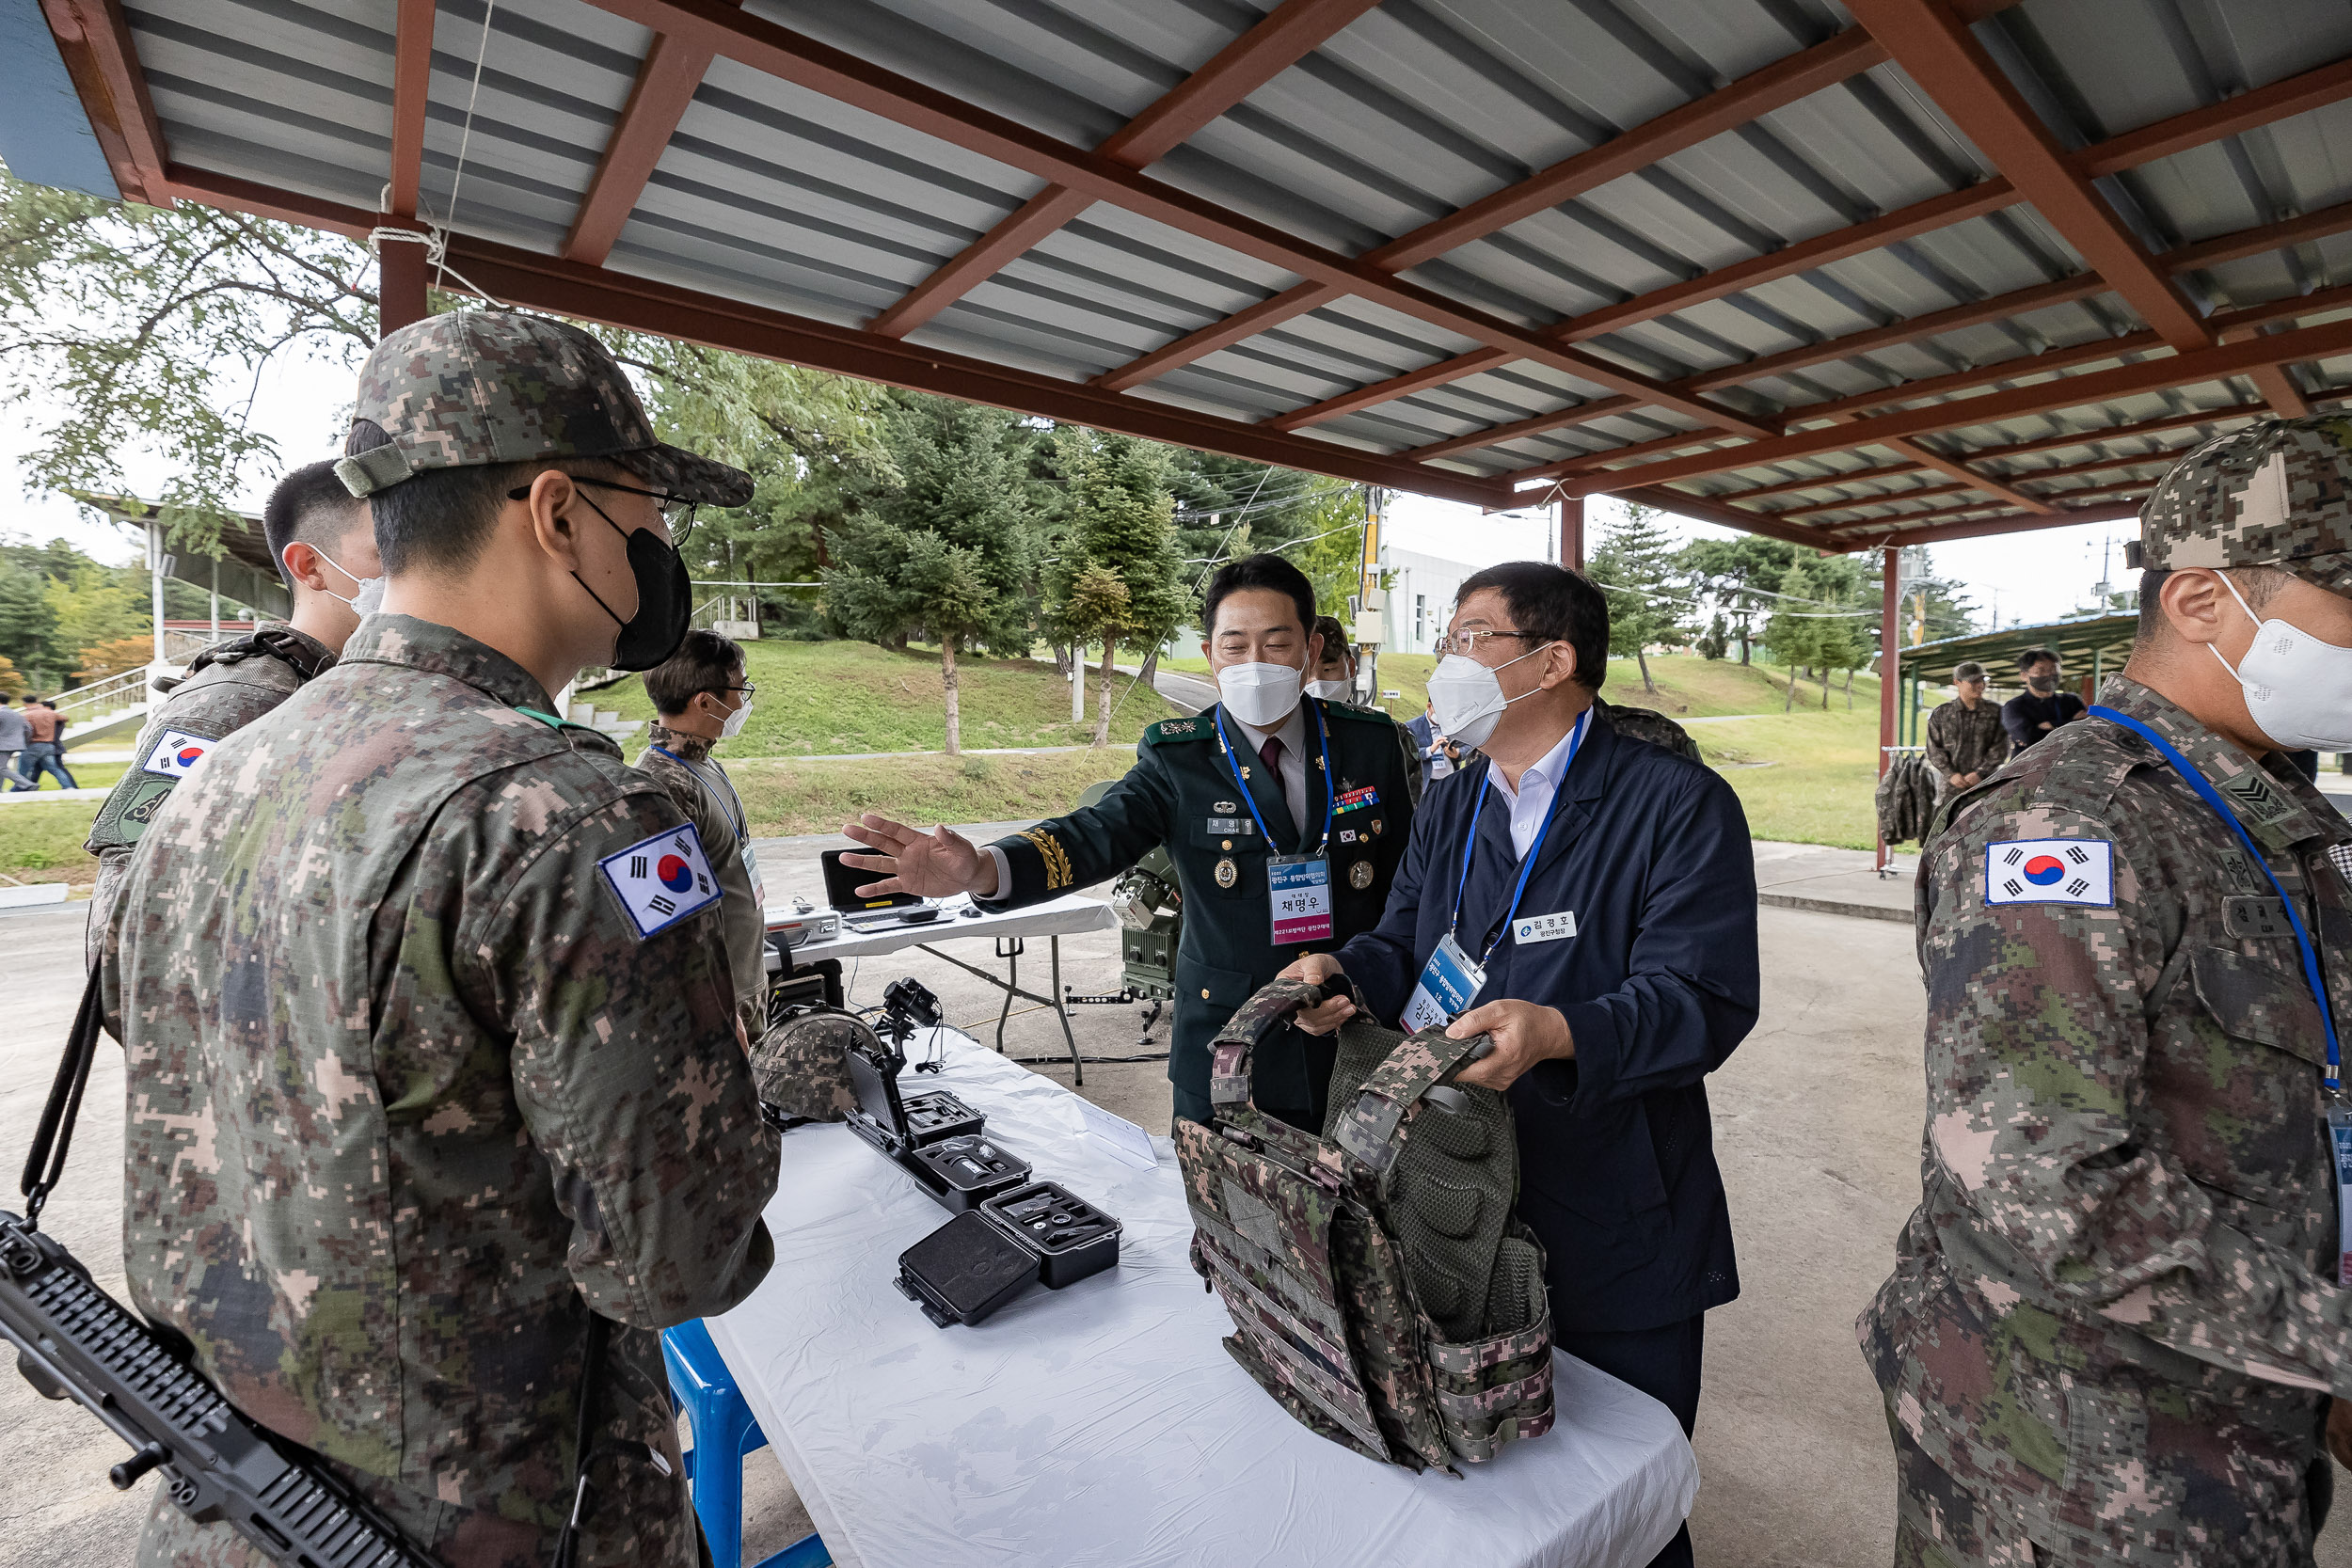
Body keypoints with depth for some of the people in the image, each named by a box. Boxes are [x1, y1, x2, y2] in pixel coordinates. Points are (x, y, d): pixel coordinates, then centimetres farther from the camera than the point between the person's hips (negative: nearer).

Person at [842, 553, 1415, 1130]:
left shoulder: (1370, 742, -1)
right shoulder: (1179, 758, -7)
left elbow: (1408, 875, 6)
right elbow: (1098, 832, -23)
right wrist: (980, 869, -42)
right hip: (1225, 1035, -1)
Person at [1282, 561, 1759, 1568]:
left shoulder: (1681, 805, -13)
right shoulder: (1449, 812, 9)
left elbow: (1704, 1002, -21)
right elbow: (1407, 944, 7)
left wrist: (1556, 1032, -37)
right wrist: (1343, 972, -15)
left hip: (1616, 1238, -5)